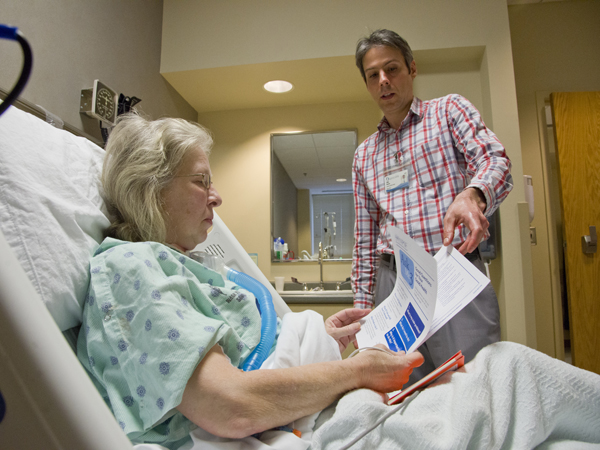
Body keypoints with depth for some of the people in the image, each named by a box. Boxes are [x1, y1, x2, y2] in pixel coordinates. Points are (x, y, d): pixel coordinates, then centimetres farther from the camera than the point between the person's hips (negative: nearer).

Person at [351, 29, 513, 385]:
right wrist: (362, 305, 11)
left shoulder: (450, 110, 10)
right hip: (392, 283, 3)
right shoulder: (364, 155, 18)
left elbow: (496, 162, -8)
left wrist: (471, 195, -31)